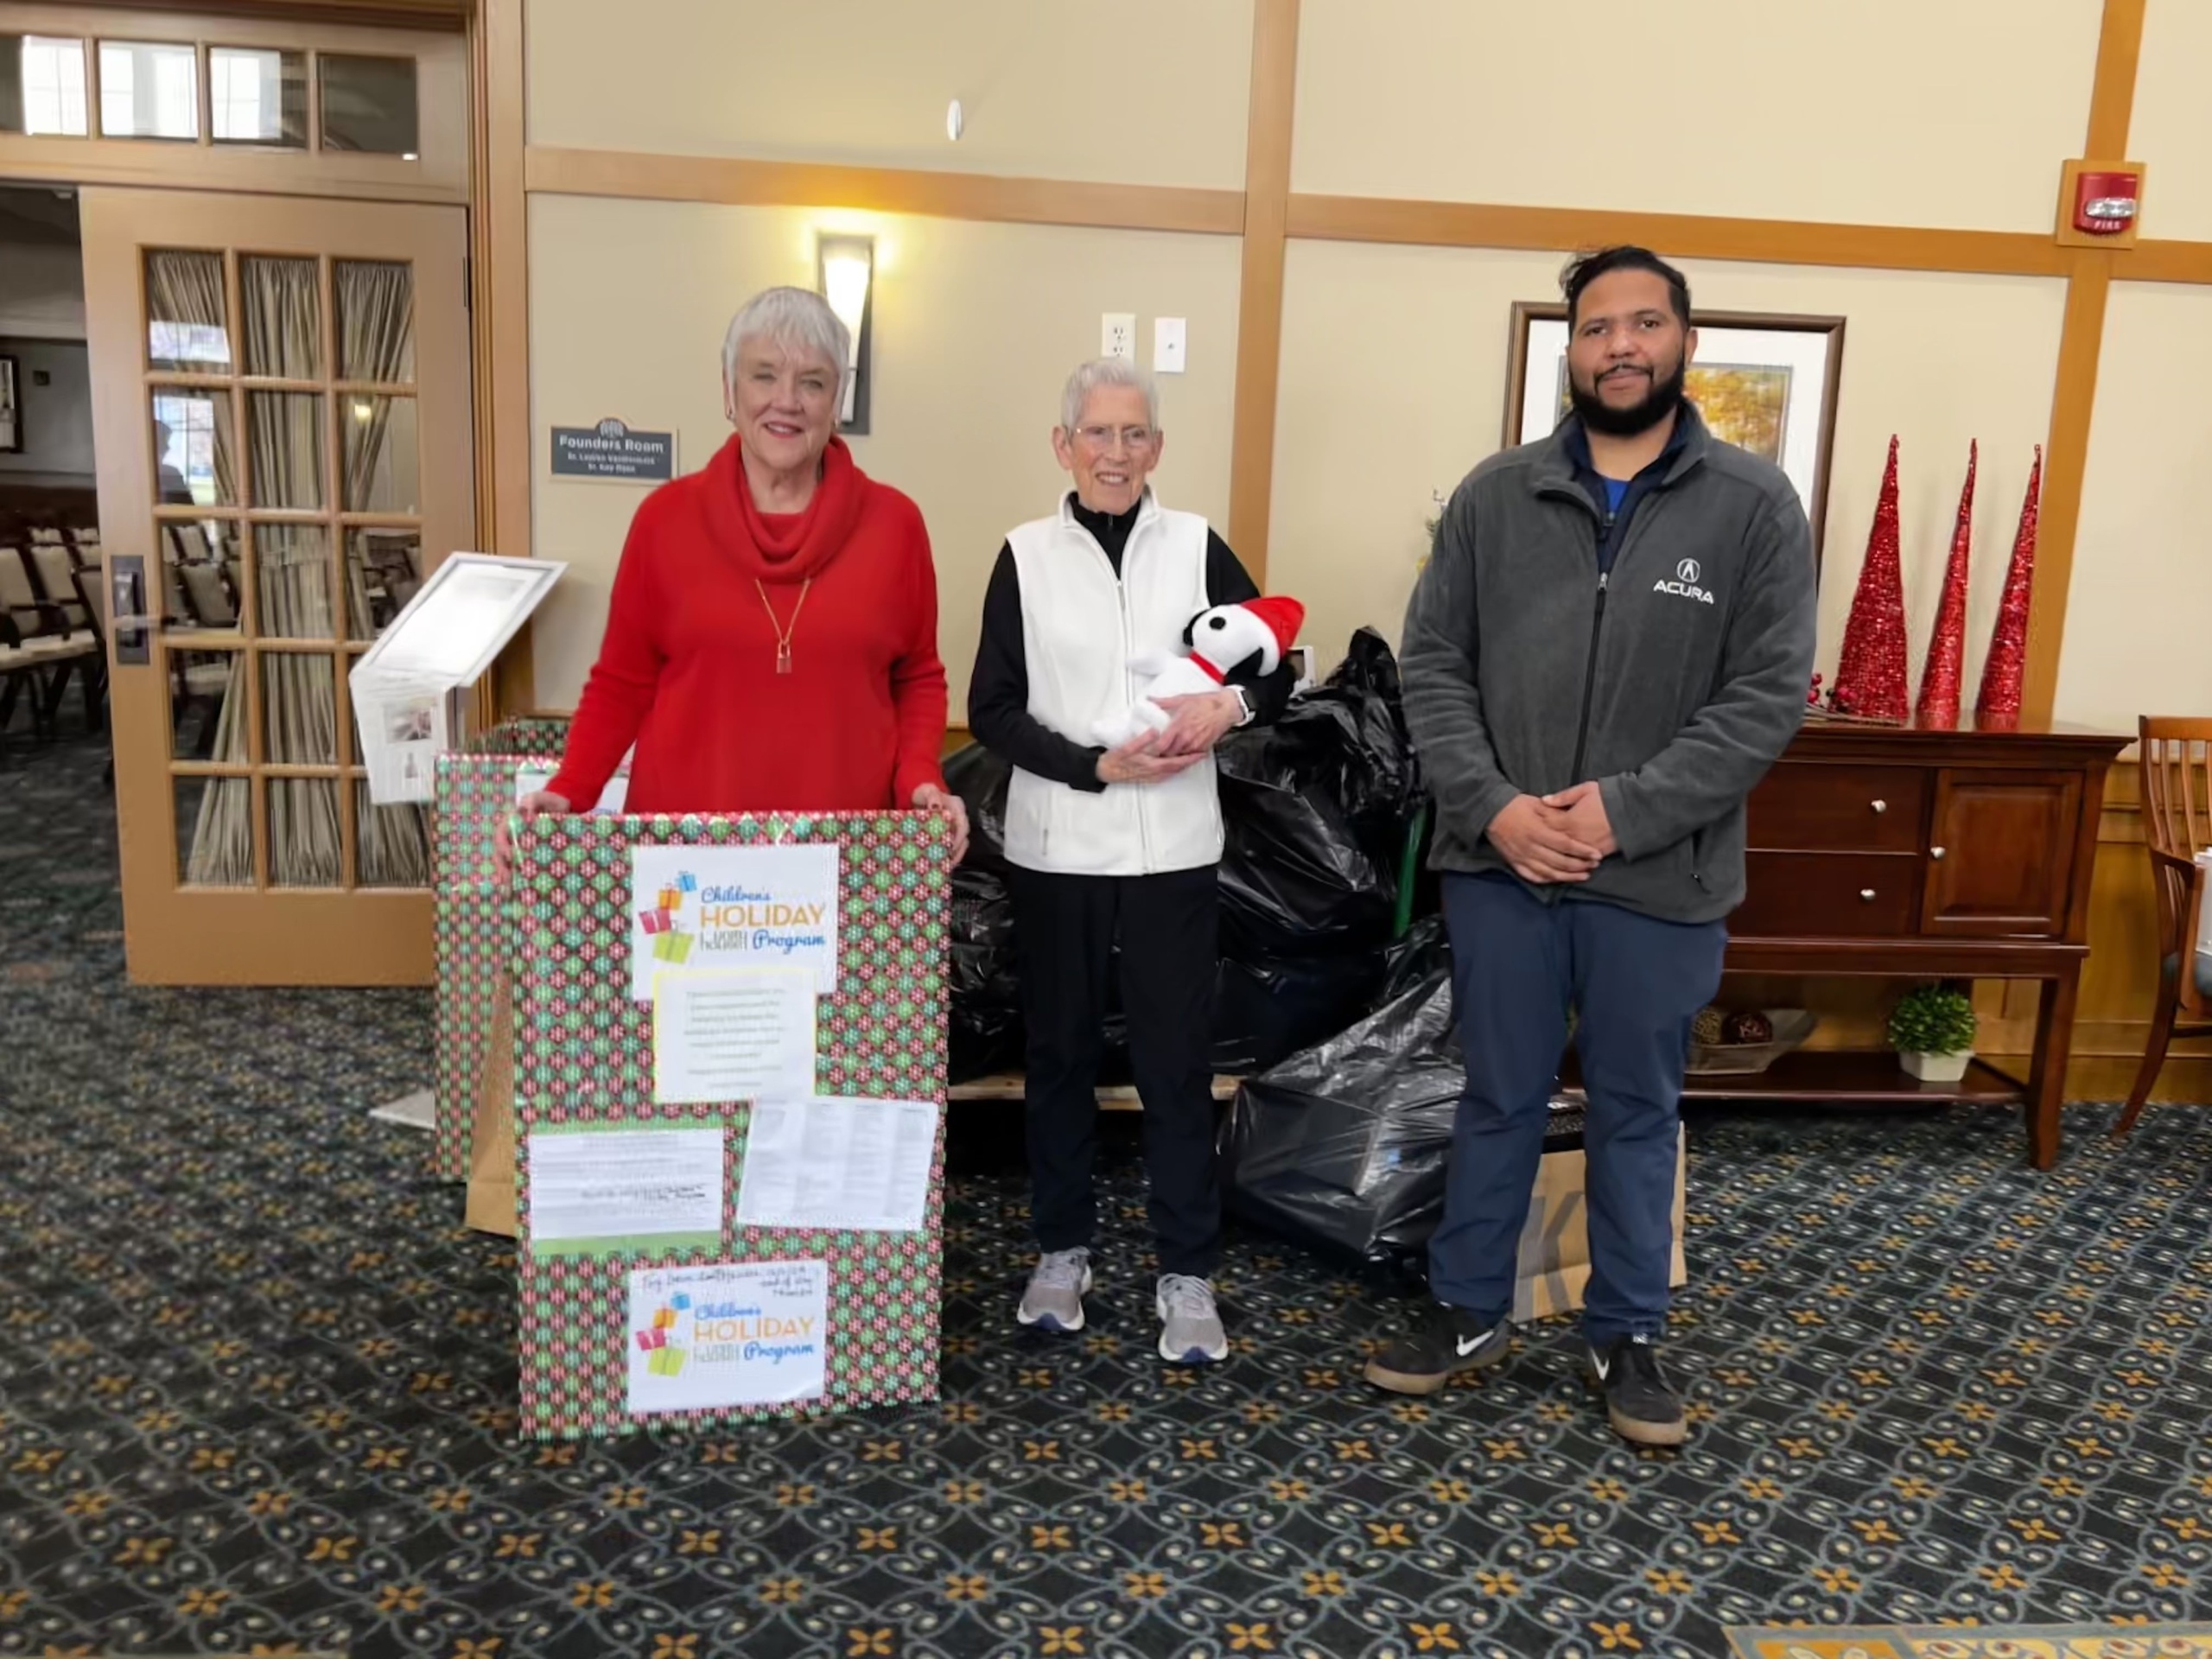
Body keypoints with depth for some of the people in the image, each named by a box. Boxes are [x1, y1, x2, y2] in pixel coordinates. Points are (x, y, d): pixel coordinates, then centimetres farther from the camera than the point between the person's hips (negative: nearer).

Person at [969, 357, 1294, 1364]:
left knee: (1176, 1062, 4)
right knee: (1059, 1054, 12)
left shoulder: (1197, 547, 2)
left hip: (1172, 849, 0)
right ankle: (1062, 1251, 28)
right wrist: (1098, 766, -15)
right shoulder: (1026, 556, 2)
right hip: (1055, 849, 1)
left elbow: (1277, 669, 6)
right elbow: (993, 711, -2)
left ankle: (1187, 1276, 15)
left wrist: (1231, 703, -16)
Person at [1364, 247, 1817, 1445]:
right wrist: (1491, 807, -13)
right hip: (1498, 866, 1)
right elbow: (1433, 662, 0)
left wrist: (1627, 809, -17)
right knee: (1498, 1101, 15)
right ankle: (1467, 1311, 32)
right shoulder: (1495, 495, 1)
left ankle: (1628, 1334, 32)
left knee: (1637, 1113, 14)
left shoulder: (1754, 506, -3)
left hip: (1661, 879, -1)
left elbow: (1768, 693, -8)